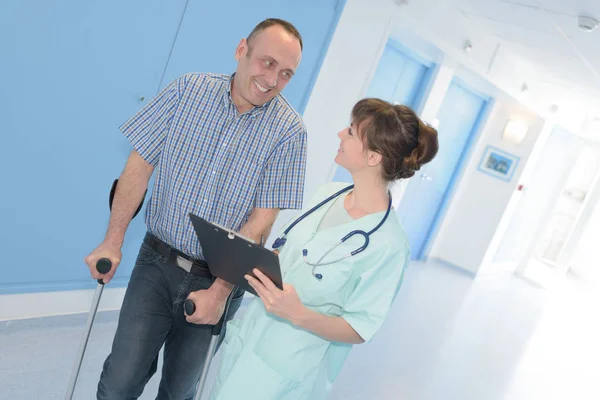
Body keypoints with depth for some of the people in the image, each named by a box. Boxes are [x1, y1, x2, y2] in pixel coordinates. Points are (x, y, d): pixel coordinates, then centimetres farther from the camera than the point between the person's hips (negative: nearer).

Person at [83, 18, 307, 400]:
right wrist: (113, 241, -4)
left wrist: (219, 291, -15)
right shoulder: (187, 90, -6)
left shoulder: (289, 131, -12)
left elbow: (261, 221, -13)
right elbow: (140, 165, -2)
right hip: (157, 263, 1)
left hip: (217, 277, 0)